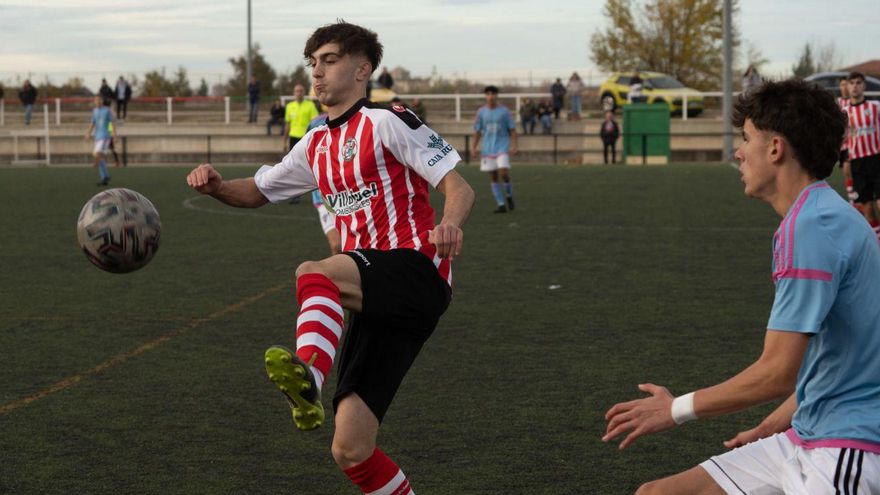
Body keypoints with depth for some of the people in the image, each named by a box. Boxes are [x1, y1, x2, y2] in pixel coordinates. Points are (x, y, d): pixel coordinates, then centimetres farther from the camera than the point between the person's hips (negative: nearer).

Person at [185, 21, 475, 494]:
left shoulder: (387, 122, 0)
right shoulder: (316, 144, 22)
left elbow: (458, 187, -7)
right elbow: (259, 191, 30)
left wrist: (449, 223, -31)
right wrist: (217, 185, 7)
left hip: (415, 268, -7)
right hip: (373, 302, 7)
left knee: (312, 273, -36)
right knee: (350, 450, -2)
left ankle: (308, 376, -62)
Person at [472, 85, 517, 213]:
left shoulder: (504, 111, -1)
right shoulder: (481, 112, 5)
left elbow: (512, 129, 2)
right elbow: (477, 131, 11)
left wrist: (514, 145, -7)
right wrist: (474, 147, 4)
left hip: (502, 147, -3)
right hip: (488, 148, 3)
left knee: (503, 172, -16)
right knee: (493, 177, 1)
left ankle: (509, 196, 9)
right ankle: (500, 204, 7)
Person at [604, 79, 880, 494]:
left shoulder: (812, 227, -18)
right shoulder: (819, 218, 13)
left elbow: (778, 373, -20)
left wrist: (677, 409, -8)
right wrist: (767, 429, 24)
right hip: (801, 439, 10)